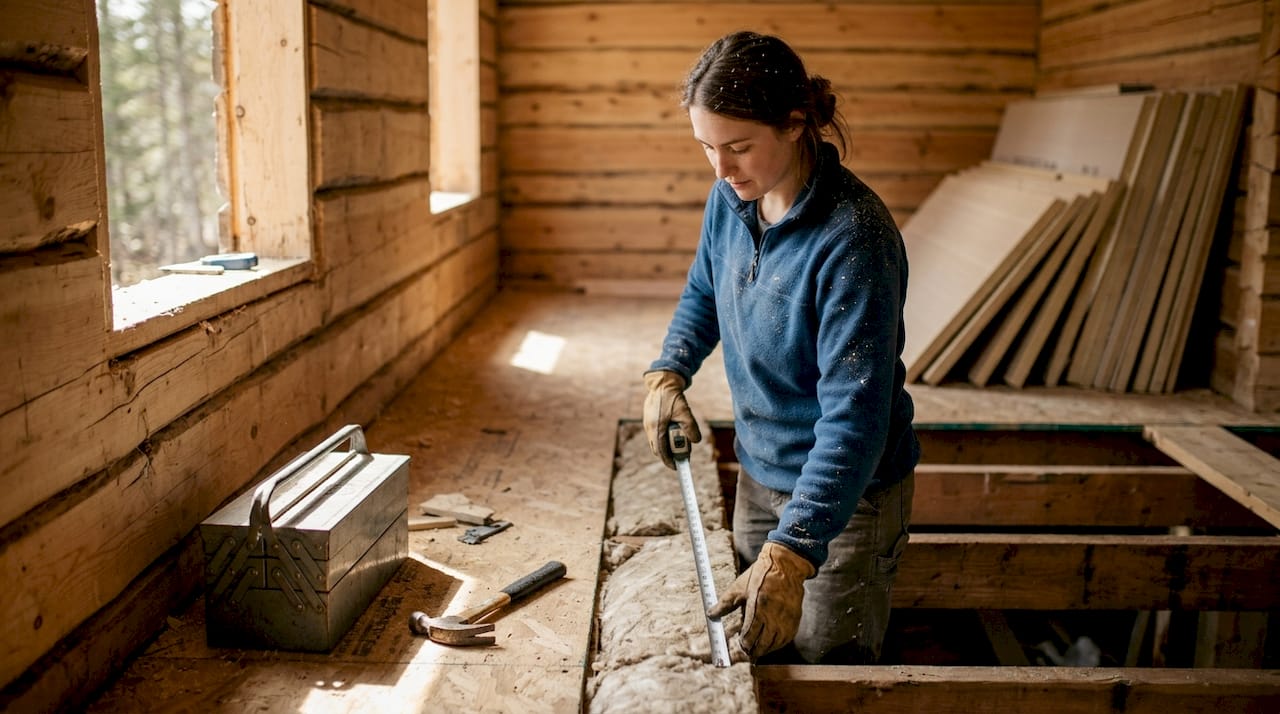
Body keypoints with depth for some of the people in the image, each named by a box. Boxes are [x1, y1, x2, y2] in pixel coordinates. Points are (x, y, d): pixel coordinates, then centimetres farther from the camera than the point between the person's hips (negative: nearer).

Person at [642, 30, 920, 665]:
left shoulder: (854, 238, -28)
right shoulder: (730, 198, -5)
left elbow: (855, 415, -32)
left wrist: (792, 552, -38)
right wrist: (668, 372, 0)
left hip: (846, 491, -7)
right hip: (759, 471, 7)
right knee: (750, 649, 19)